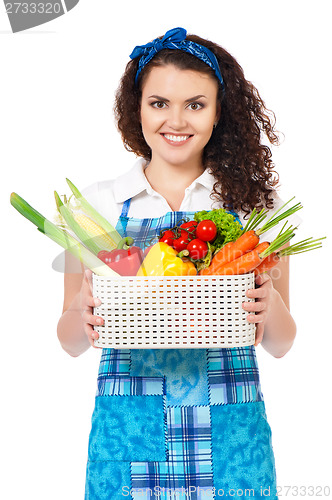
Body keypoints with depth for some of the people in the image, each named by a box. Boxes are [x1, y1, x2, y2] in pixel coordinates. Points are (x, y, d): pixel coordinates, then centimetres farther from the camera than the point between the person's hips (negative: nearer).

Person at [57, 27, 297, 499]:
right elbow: (71, 342, 7)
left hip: (229, 429, 0)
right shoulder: (96, 203, 3)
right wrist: (82, 314, -15)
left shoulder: (254, 201, 3)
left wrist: (270, 306, -15)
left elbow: (280, 344, 6)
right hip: (128, 427, 0)